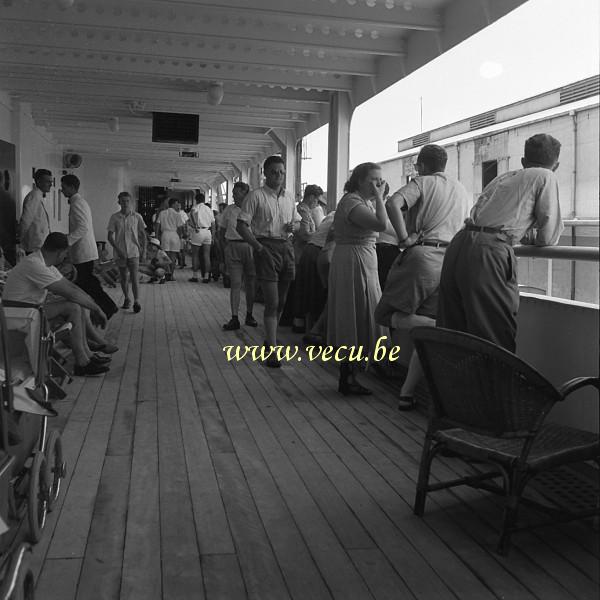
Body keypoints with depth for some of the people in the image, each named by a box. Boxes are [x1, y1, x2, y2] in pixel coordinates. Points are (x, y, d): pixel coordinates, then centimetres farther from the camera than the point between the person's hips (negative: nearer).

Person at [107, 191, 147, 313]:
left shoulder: (137, 217, 0)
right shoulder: (114, 217, -1)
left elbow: (143, 234, 8)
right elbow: (110, 236, -1)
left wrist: (143, 250, 4)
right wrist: (117, 249, -11)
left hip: (133, 252, -2)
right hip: (120, 253, 2)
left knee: (134, 278, -8)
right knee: (123, 278, 12)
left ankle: (136, 302, -6)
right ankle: (126, 299, 27)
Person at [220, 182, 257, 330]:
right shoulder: (228, 210, 7)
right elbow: (222, 231, 15)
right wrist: (225, 246, 5)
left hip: (250, 247, 0)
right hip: (233, 248, 0)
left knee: (250, 283, 6)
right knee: (235, 283, -4)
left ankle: (249, 315, 19)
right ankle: (234, 319, -5)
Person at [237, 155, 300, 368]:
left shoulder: (289, 196, 13)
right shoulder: (256, 196, -5)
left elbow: (297, 221, 25)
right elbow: (242, 226, -9)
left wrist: (293, 226, 0)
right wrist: (258, 247, -18)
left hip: (286, 246, 6)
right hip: (267, 247, -6)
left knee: (281, 301, 14)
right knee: (272, 301, -10)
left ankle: (270, 339, 32)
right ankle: (272, 350, -6)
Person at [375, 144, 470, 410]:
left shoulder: (422, 183, 6)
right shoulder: (461, 190, 25)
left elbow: (392, 204, -13)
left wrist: (405, 238, -9)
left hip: (421, 256, -6)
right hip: (451, 261, 6)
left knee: (388, 315, 3)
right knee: (425, 335, 8)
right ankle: (407, 392, 5)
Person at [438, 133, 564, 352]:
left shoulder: (503, 177, 29)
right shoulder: (546, 177, 10)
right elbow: (548, 238, 8)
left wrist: (520, 234, 42)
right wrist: (531, 237, 27)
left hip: (457, 245, 7)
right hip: (488, 253, -7)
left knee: (451, 336, 12)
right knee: (497, 340, -1)